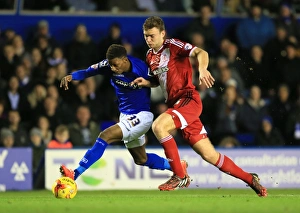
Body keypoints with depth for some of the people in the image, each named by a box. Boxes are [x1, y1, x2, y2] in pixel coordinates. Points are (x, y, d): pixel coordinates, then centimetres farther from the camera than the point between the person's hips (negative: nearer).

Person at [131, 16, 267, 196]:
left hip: (189, 99, -7)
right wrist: (146, 83, 8)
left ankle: (180, 176, -17)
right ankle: (250, 179, 19)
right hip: (175, 104, 7)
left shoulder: (172, 45, -7)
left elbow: (201, 53, -21)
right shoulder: (150, 56, 15)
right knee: (209, 155, 5)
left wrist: (202, 69, -42)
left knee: (158, 126, -29)